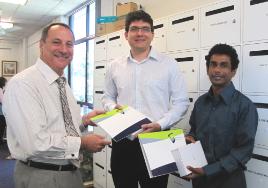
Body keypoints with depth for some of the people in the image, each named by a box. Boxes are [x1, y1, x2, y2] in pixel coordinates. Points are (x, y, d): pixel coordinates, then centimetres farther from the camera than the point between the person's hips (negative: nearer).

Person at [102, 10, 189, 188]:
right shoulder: (115, 66, 8)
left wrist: (160, 124, -15)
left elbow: (181, 102, -2)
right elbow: (108, 97, 18)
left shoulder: (169, 64, -1)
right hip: (122, 141, 3)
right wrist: (113, 108, -5)